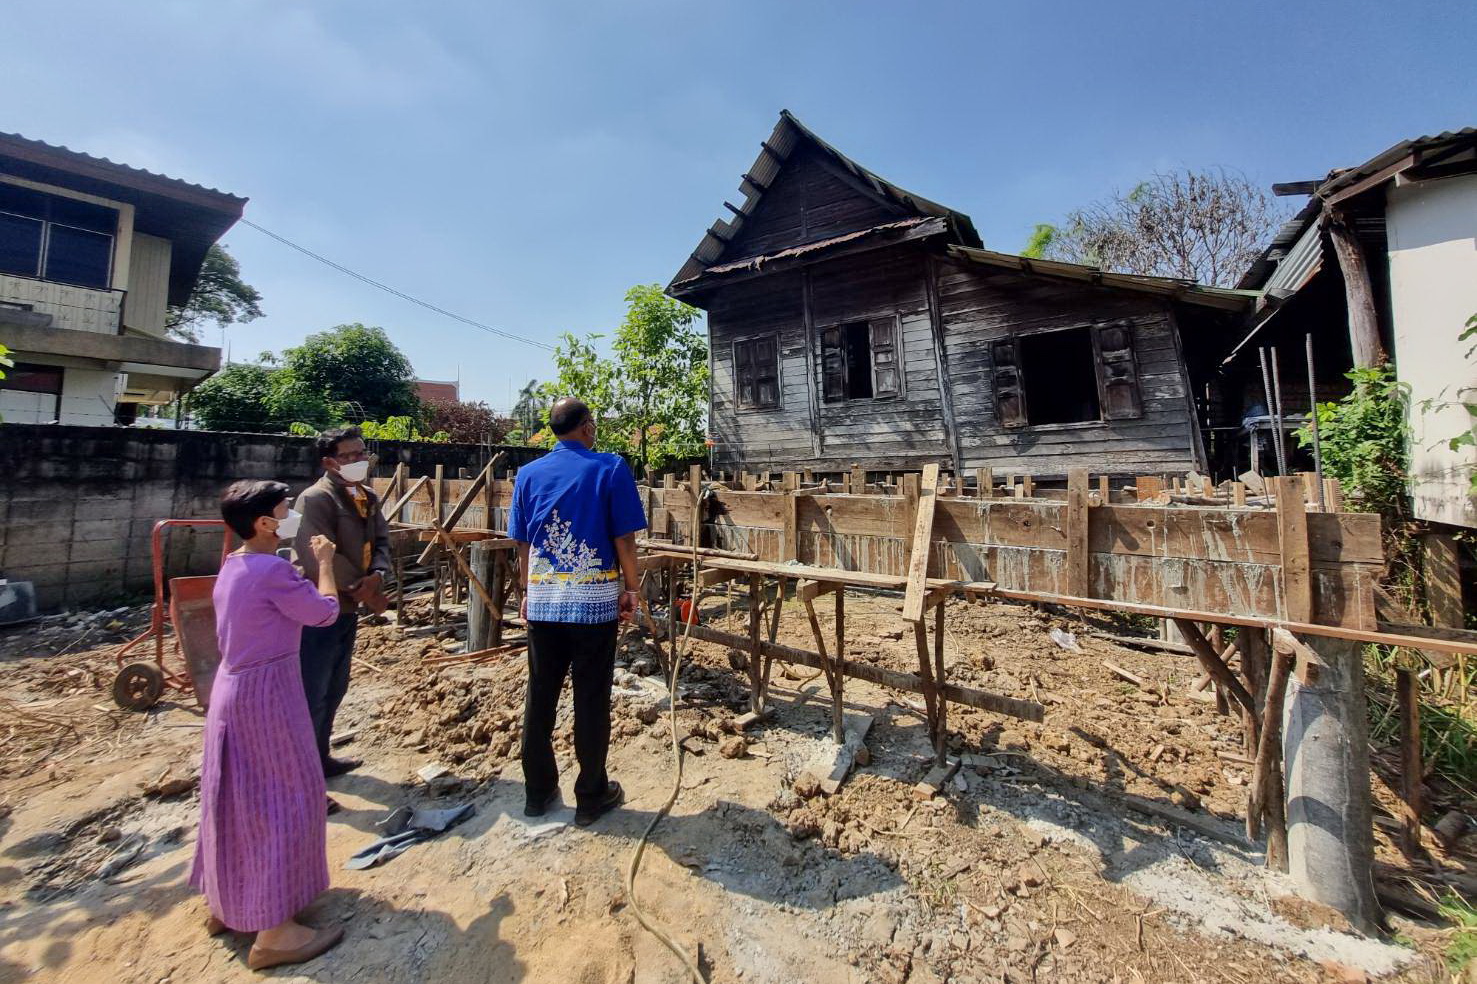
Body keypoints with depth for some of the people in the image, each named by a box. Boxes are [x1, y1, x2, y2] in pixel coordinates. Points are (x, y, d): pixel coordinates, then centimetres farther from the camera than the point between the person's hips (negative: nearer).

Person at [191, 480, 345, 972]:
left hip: (233, 687, 10)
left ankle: (228, 903, 37)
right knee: (284, 799, 0)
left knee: (239, 797, 21)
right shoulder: (272, 569, -23)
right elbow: (325, 612, -13)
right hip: (267, 691, -10)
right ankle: (274, 931, 10)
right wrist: (325, 562, -4)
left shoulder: (231, 567, 7)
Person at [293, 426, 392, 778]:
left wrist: (377, 575, -13)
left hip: (347, 608, 9)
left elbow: (381, 540, 7)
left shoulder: (368, 497, 9)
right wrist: (364, 590, -15)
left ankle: (319, 758, 35)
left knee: (334, 690, 20)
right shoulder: (314, 499, -16)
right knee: (311, 694, 0)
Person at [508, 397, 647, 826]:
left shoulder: (529, 474, 6)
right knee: (591, 700, 7)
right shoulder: (610, 468, -6)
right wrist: (630, 588, 2)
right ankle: (591, 795, 22)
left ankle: (538, 791, 30)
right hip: (595, 599, -4)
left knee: (540, 697, 15)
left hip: (542, 600, 4)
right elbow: (624, 539, -9)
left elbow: (522, 544, 8)